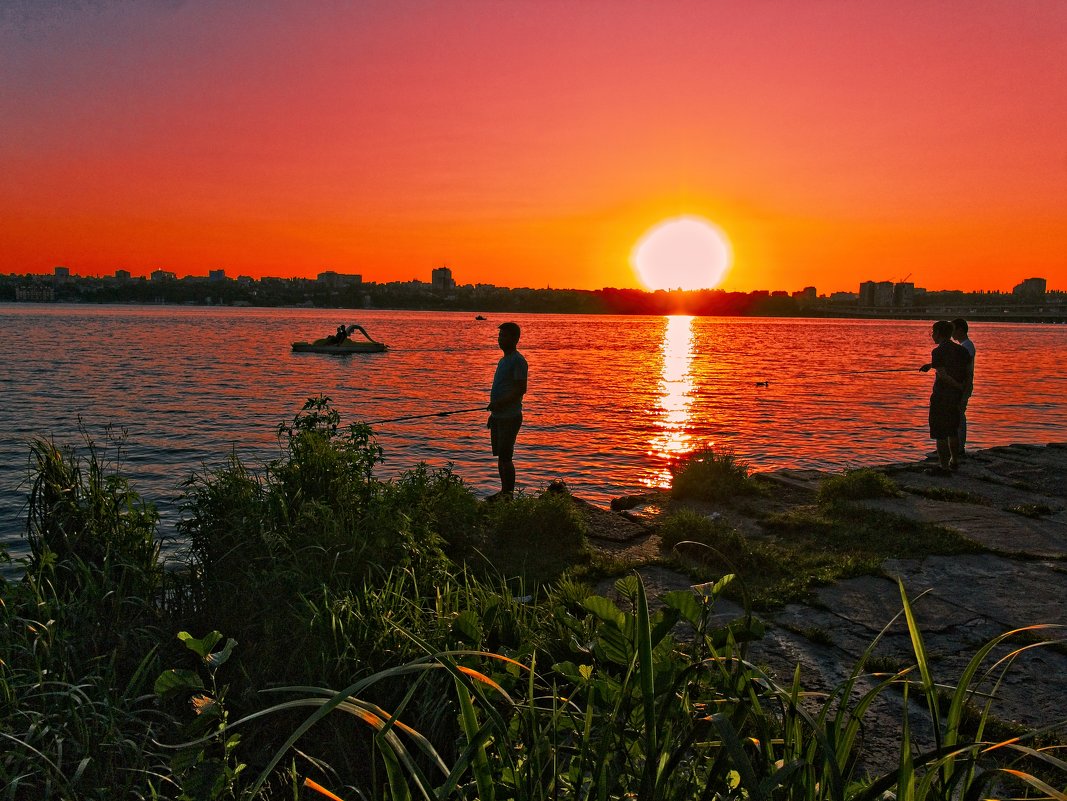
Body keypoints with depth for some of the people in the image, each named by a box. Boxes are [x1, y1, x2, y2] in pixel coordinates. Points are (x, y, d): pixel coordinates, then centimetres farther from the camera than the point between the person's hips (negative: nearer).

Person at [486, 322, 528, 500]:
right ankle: (503, 492, 20)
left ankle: (509, 494, -1)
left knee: (506, 457, -8)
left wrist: (499, 403, -27)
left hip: (510, 418, -9)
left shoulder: (518, 361, -11)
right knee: (500, 456, 13)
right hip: (498, 417, 9)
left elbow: (521, 389, -20)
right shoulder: (503, 360, 18)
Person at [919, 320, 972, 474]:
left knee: (940, 433, -2)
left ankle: (944, 466, -1)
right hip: (956, 397, 8)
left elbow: (943, 375, -23)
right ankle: (955, 461, 31)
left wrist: (959, 386, -10)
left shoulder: (938, 351, -15)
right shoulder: (961, 350, 6)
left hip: (941, 396, -8)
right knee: (952, 431, 21)